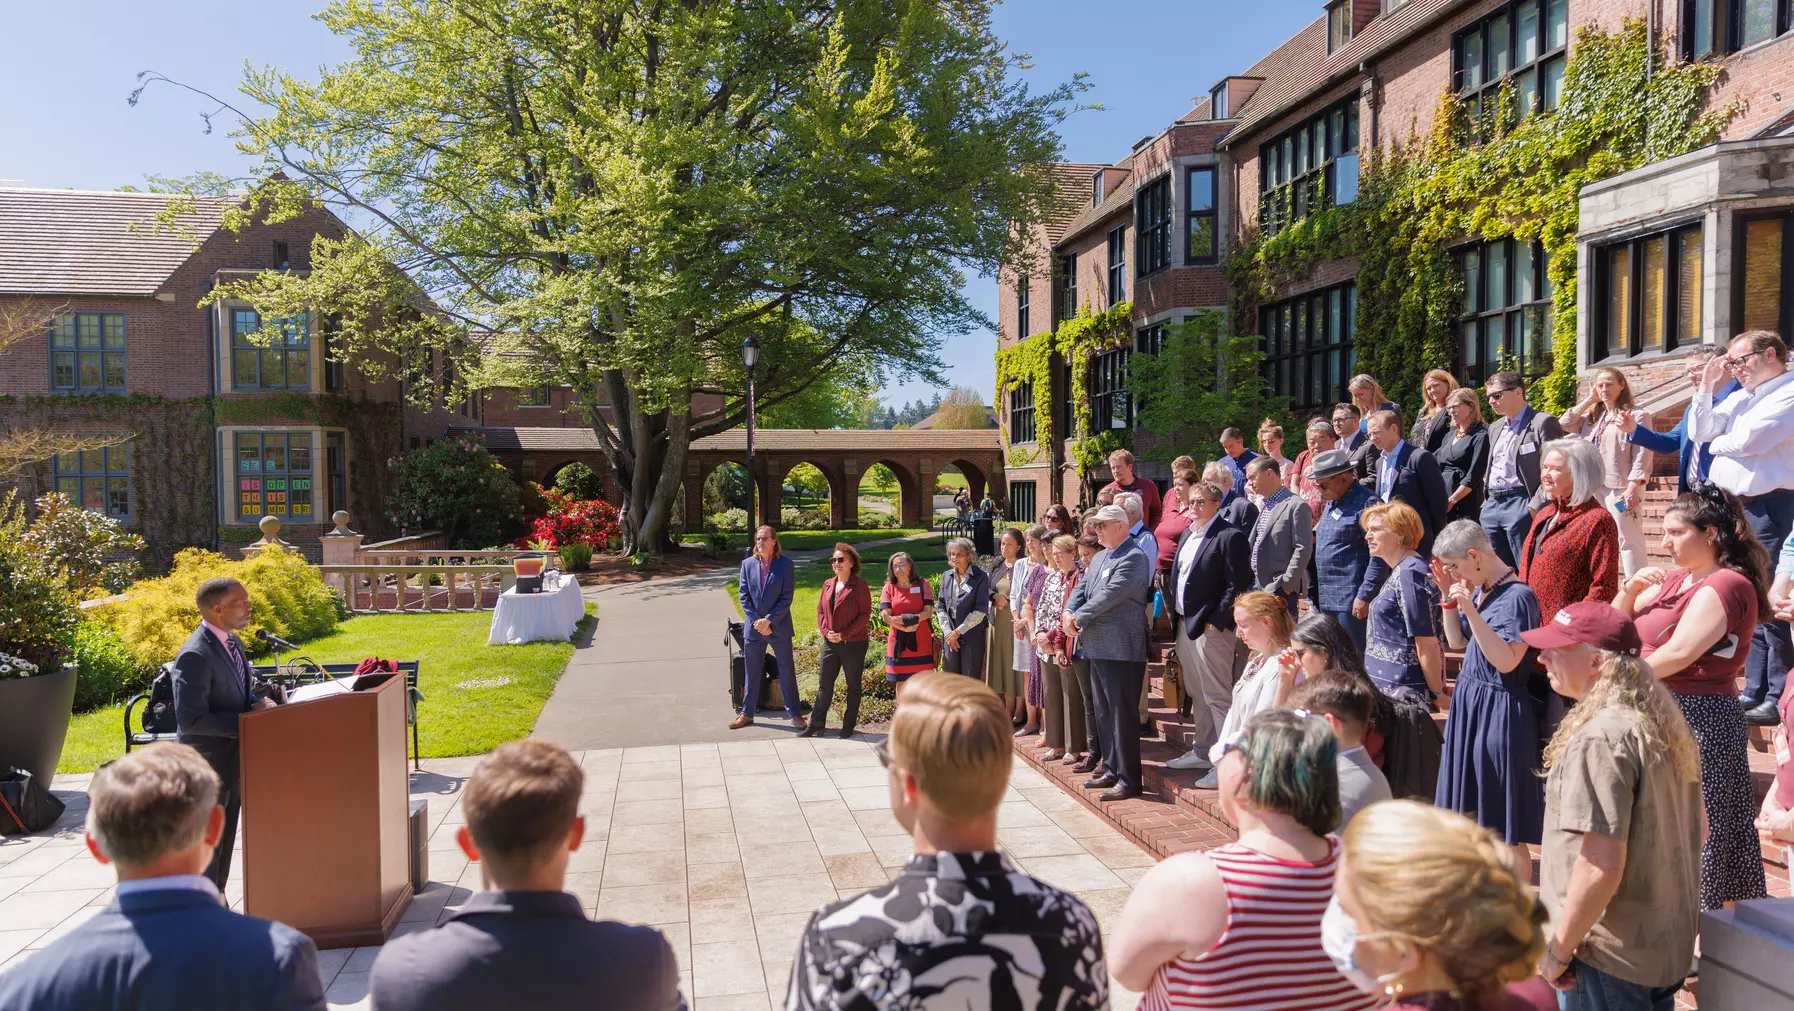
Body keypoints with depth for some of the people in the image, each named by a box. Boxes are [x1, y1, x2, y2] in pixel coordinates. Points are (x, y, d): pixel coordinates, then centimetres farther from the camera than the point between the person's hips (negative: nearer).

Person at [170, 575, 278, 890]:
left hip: (232, 761, 9)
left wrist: (259, 703, -4)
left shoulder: (231, 641, 5)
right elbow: (191, 720, -26)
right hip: (207, 766, -9)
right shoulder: (195, 656, -24)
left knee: (224, 845, 20)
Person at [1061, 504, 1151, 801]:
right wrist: (1068, 612, -5)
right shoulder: (1099, 558, 18)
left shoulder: (1133, 557, -12)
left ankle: (1129, 780, 1)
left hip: (1120, 648, -10)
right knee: (1104, 712, 15)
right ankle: (1113, 770, 26)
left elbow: (1111, 594, -20)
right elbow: (1082, 588, 15)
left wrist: (1079, 618, -15)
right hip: (1097, 647, 10)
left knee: (1122, 713, -5)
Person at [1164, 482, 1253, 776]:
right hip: (1185, 626, 9)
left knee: (1217, 696, -6)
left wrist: (1217, 620, -18)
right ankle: (1202, 751, 29)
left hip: (1210, 628, -9)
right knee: (1197, 694, 17)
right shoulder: (1187, 536, 16)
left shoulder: (1230, 537, -12)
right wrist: (1176, 616, 12)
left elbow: (1238, 585, -17)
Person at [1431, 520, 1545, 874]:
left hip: (1500, 710, -9)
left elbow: (1506, 661, -25)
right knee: (1472, 814, 18)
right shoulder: (1477, 591, 7)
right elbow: (1457, 642, 15)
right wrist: (1449, 598, 4)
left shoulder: (1517, 596, -18)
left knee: (1506, 831, 1)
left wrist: (1470, 609, -29)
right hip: (1470, 702, 9)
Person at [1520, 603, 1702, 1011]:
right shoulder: (1668, 726, 5)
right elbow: (1694, 832, 16)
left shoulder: (1600, 739, -24)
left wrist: (1557, 950, -17)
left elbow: (1601, 867, -27)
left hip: (1611, 959, -9)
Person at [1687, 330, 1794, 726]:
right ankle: (1754, 691, 22)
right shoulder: (1740, 398, 15)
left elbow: (1747, 440, -19)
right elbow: (1700, 431, 10)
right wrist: (1707, 387, 4)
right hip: (1731, 508, 8)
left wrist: (1717, 442, 1)